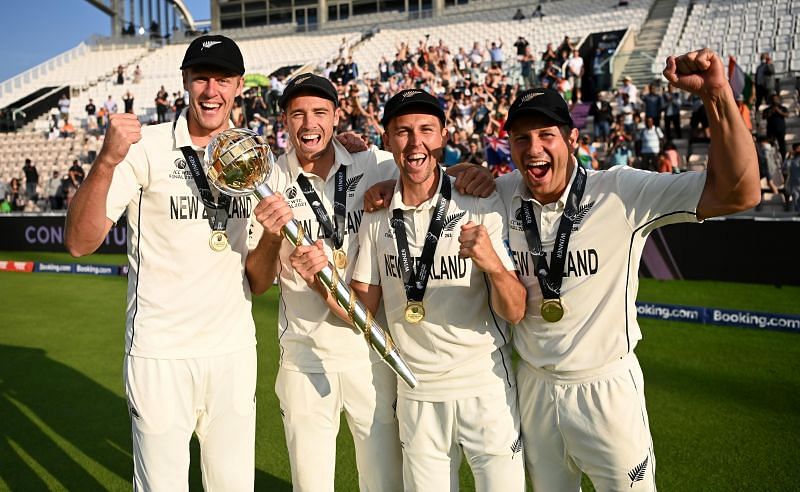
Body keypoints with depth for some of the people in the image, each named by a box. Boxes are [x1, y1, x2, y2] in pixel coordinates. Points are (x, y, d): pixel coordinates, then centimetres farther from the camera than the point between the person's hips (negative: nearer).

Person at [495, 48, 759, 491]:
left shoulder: (622, 192, -17)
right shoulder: (501, 195, -5)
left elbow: (739, 192, -23)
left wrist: (717, 94, -32)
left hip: (607, 389, -3)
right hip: (533, 387, 4)